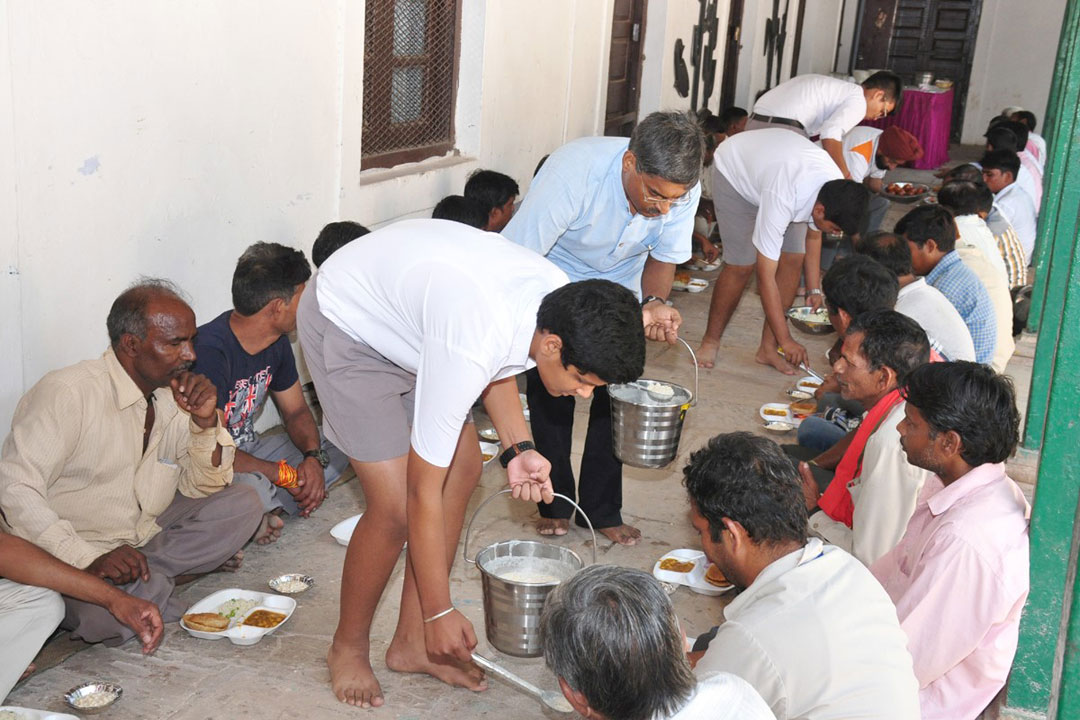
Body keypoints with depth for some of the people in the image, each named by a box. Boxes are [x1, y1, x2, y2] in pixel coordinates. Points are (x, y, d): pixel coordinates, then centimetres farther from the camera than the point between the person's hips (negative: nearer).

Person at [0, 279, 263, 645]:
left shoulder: (172, 394, 4)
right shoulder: (68, 393, -18)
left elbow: (203, 487, 8)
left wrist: (206, 421, -11)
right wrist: (89, 559, -32)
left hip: (143, 539, 7)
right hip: (69, 557, -7)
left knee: (242, 504, -7)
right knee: (110, 610, -37)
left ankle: (141, 576, -11)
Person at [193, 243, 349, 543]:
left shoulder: (276, 342, -1)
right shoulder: (210, 351, -28)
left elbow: (297, 411, 11)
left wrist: (314, 457, -11)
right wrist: (285, 474, -22)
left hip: (247, 450, 9)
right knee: (253, 488, -38)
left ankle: (263, 510, -12)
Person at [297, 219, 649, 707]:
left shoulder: (562, 297, -18)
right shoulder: (468, 350, -40)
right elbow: (423, 493, -29)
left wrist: (516, 447, -9)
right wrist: (440, 613, -20)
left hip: (403, 306, 8)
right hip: (344, 321, -8)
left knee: (464, 469, 4)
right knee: (395, 507, -13)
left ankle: (411, 643, 18)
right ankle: (348, 648, 14)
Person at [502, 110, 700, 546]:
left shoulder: (682, 191, -25)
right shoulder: (573, 171, -39)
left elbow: (664, 258, -7)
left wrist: (655, 304, -29)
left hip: (620, 289, 3)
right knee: (551, 393, -7)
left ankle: (601, 510, 11)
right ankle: (554, 504, 13)